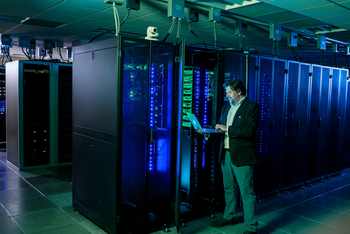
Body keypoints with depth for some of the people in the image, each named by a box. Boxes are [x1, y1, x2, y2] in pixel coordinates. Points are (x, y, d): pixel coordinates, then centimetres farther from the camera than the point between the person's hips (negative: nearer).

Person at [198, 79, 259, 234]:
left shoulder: (252, 107, -9)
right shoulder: (226, 107, 14)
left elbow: (250, 131, -20)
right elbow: (220, 126, 18)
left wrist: (227, 129, -20)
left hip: (242, 157, -7)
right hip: (226, 154, 7)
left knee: (247, 192, -2)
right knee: (229, 188, 20)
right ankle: (229, 217, 37)